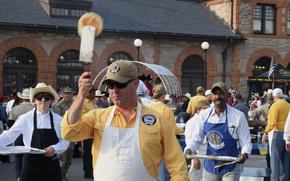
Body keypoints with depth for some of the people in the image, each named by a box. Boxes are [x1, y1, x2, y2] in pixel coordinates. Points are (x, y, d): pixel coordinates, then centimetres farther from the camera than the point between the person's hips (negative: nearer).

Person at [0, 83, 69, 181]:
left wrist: (54, 148, -15)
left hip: (51, 165, 1)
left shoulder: (59, 119, 0)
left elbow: (65, 141, 3)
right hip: (31, 164, -1)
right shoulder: (25, 118, -3)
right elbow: (9, 135, -8)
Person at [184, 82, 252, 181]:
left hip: (230, 167, -3)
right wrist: (189, 149, -14)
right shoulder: (203, 115, -3)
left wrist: (244, 153, -26)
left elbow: (246, 142, -6)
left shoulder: (238, 116, -11)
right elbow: (196, 139, 5)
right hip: (210, 166, 3)